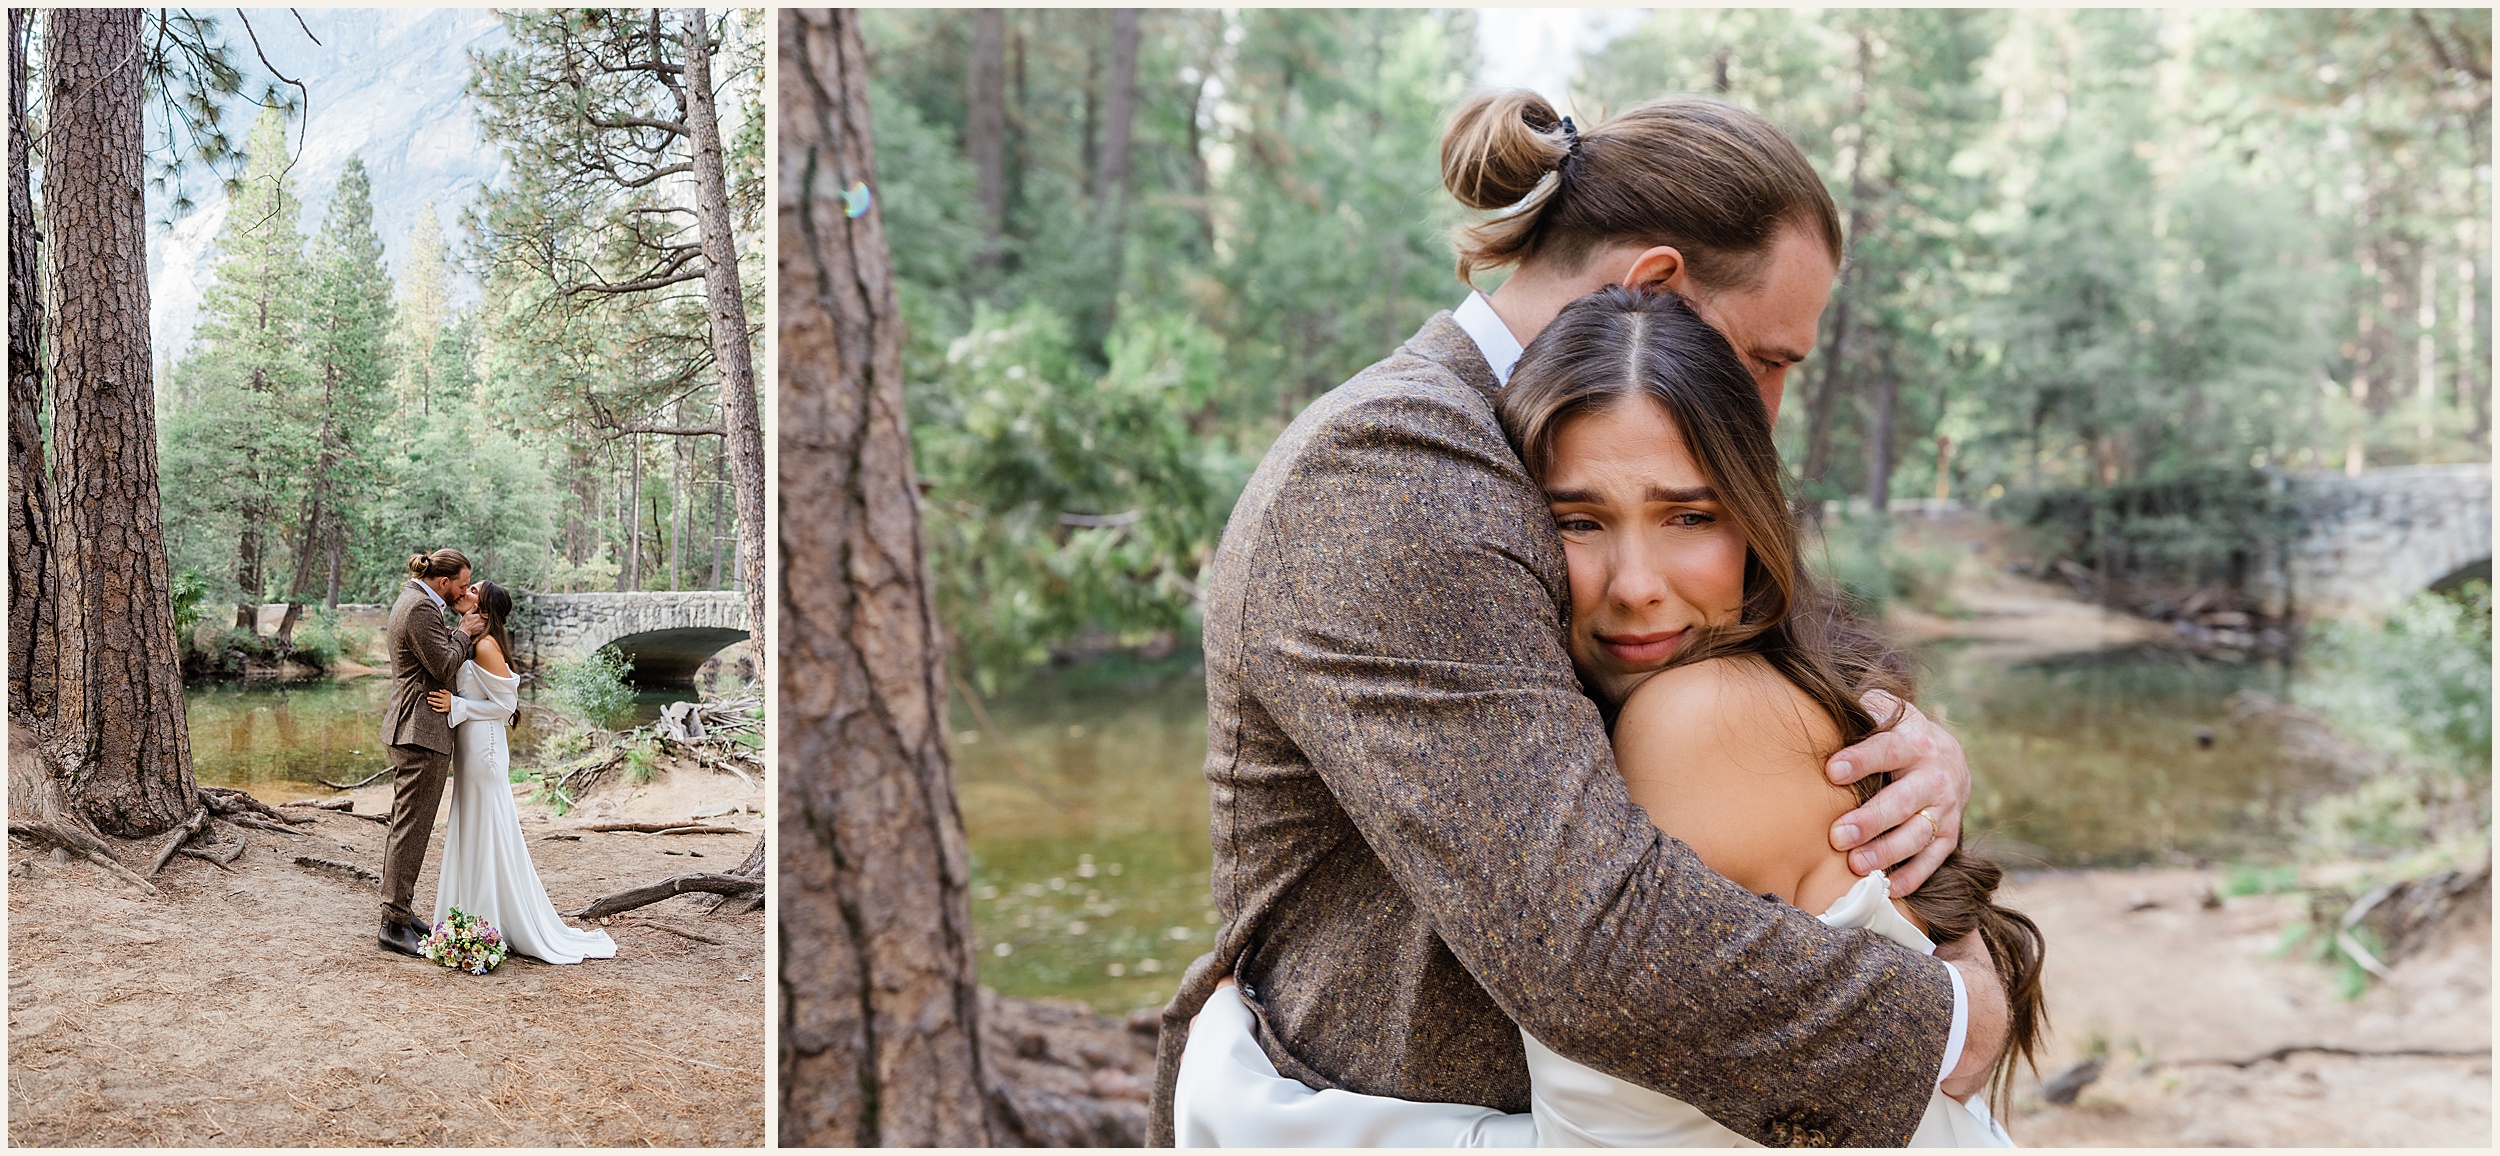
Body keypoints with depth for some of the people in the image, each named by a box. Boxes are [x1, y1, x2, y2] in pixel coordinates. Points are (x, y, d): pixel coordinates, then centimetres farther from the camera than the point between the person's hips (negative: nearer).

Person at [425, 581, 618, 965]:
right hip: (470, 750, 10)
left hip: (483, 750, -10)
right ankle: (479, 921, 20)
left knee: (487, 834, -4)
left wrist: (455, 706, -19)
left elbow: (504, 704, -16)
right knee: (469, 834, 13)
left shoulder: (485, 646, -15)